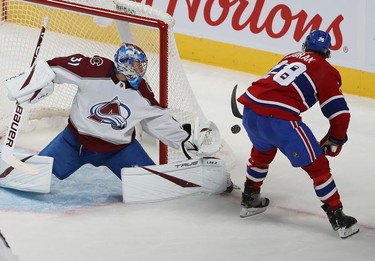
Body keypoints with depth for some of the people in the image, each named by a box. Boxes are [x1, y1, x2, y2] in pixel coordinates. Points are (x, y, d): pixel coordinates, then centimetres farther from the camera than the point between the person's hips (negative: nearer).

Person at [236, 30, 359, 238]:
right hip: (279, 119, -6)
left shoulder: (290, 57, 26)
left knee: (262, 150, 36)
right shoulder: (326, 71, 9)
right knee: (317, 165, 5)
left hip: (250, 107, 6)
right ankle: (338, 218, 5)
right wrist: (335, 142, 18)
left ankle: (250, 199, 46)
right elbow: (339, 113, 4)